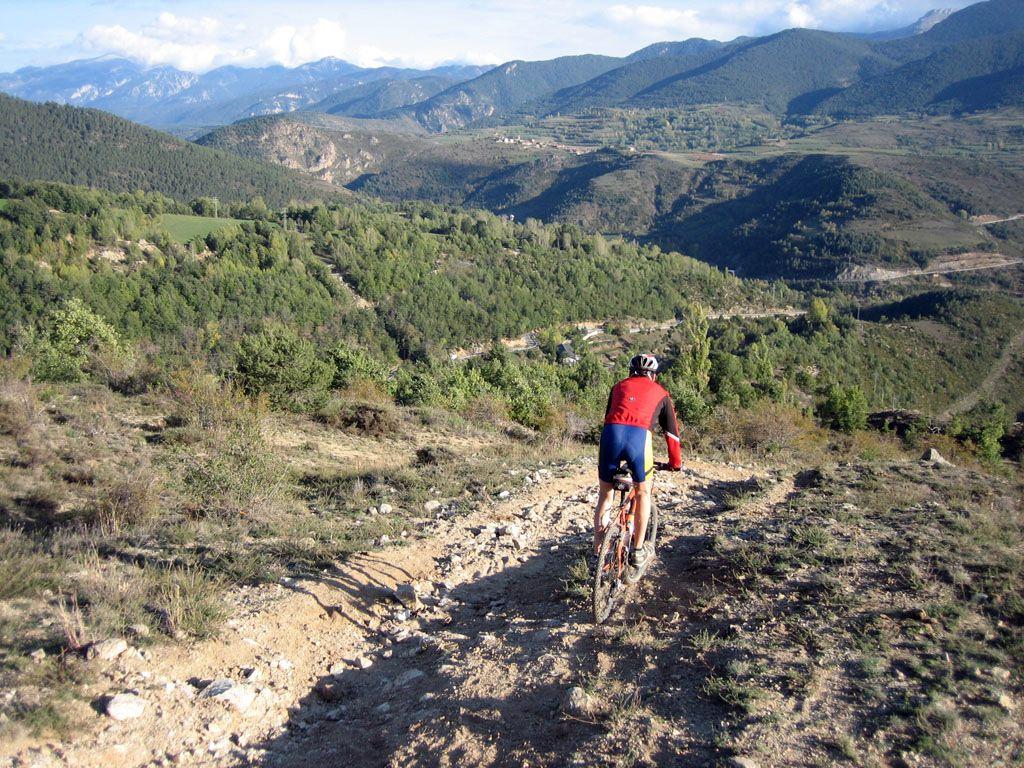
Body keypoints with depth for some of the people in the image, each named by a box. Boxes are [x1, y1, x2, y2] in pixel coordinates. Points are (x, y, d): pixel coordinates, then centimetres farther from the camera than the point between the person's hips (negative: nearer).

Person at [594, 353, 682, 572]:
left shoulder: (620, 386, 33)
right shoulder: (660, 393, 27)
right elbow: (672, 431, 29)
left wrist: (613, 444, 50)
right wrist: (676, 463, 41)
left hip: (610, 433, 2)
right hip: (638, 435, -2)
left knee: (605, 493, 19)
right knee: (643, 492, 22)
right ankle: (638, 552, 23)